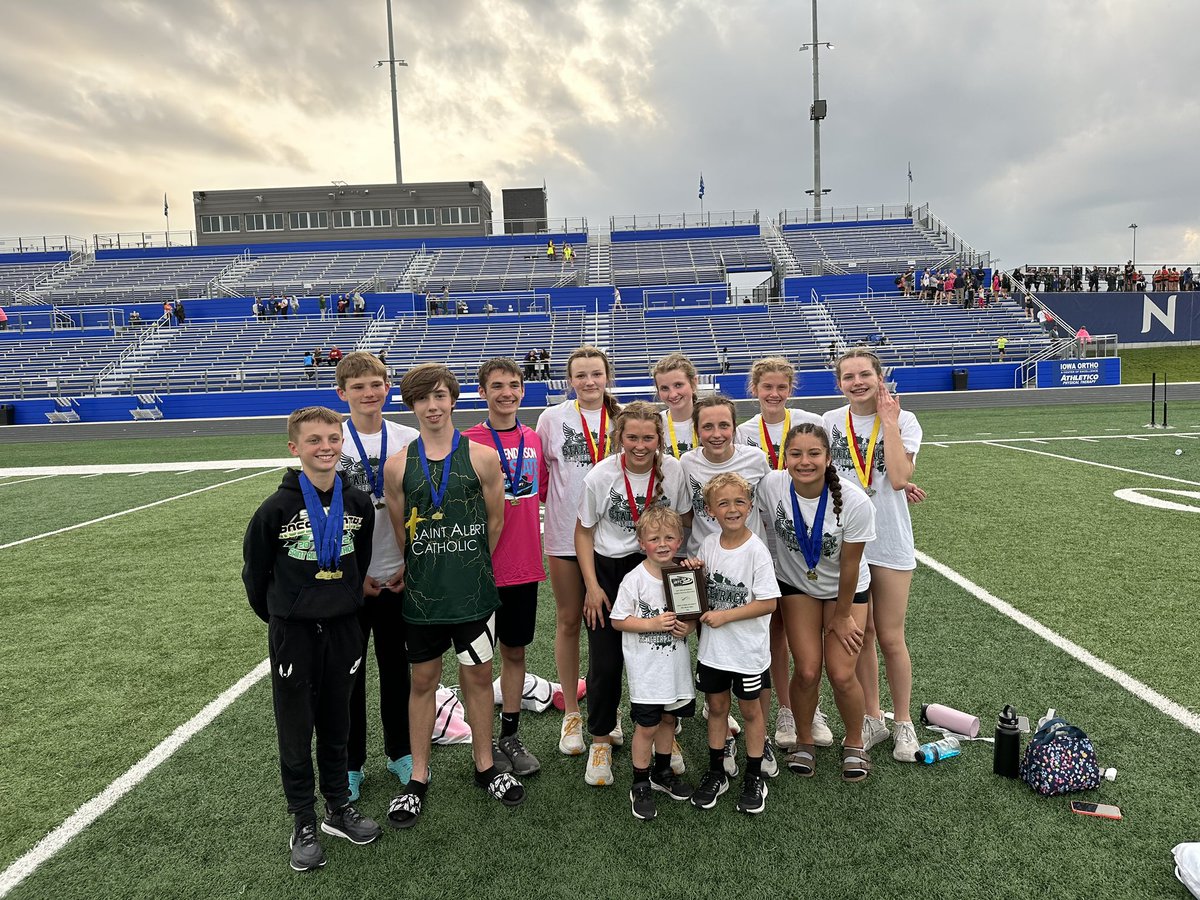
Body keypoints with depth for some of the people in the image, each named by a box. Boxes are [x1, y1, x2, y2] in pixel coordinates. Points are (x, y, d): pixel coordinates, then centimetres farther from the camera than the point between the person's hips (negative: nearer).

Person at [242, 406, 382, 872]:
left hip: (342, 629, 3)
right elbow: (254, 571, -1)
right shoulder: (277, 508, -13)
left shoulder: (358, 504, -3)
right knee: (296, 733, 8)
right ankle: (304, 824, 23)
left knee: (336, 726, 16)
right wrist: (278, 616, 7)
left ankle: (339, 808, 32)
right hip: (292, 634, -3)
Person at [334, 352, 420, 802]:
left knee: (396, 666, 13)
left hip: (397, 575, 2)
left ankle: (400, 752, 31)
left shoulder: (408, 440, -1)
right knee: (348, 671, 9)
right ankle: (351, 763, 26)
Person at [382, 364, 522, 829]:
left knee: (478, 674, 12)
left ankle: (485, 765, 30)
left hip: (474, 589, 0)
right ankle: (418, 778, 27)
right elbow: (398, 530, 7)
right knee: (423, 679, 11)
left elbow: (495, 519, 3)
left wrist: (470, 564, 10)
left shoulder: (482, 457, -5)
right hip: (422, 593, 1)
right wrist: (427, 566, 11)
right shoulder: (397, 465, -2)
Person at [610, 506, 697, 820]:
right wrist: (652, 624, -22)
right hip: (646, 668, -4)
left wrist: (689, 626, -12)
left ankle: (662, 772, 39)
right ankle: (640, 785, 20)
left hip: (676, 663, 5)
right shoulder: (634, 579, -14)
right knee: (647, 725, 2)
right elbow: (617, 620, -11)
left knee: (668, 718, 19)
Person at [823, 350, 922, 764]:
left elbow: (898, 478, -20)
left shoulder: (903, 420, -5)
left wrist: (888, 422, -15)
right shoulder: (830, 422, 1)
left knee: (890, 638, 6)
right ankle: (872, 718, 26)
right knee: (860, 633, 11)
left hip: (889, 543, -2)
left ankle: (903, 722, 25)